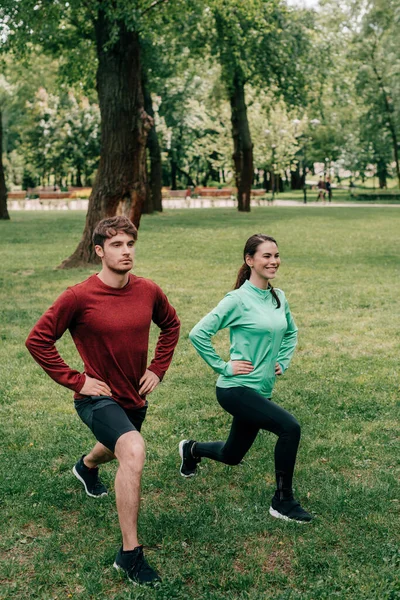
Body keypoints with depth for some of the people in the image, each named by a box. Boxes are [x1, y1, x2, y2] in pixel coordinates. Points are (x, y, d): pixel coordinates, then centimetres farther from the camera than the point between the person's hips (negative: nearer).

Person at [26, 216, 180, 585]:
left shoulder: (149, 291, -8)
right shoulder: (79, 297, -22)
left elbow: (171, 325, 12)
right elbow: (38, 340, -14)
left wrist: (158, 368, 3)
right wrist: (75, 380, -17)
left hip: (135, 397, 6)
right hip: (98, 398, -6)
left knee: (117, 449, 33)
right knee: (134, 451, -31)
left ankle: (87, 466, 72)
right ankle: (130, 553, -18)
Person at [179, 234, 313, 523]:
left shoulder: (279, 298, 6)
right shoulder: (238, 300, -15)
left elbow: (291, 332, 25)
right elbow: (198, 333, -17)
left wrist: (283, 361, 12)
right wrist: (223, 366, -16)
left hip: (261, 391, 8)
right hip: (236, 389, -8)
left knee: (231, 456, 19)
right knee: (290, 426, -23)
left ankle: (192, 449, 50)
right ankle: (283, 502, -7)